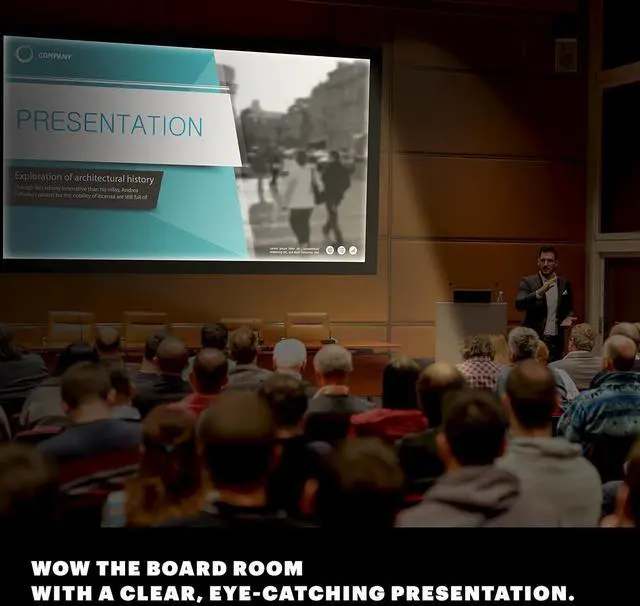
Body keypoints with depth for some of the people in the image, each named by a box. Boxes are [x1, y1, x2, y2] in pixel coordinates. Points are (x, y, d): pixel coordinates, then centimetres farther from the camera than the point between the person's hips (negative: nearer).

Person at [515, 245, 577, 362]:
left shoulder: (564, 283, 9)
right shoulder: (528, 282, -1)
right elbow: (519, 304, -17)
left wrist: (568, 318, -1)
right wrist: (540, 292, -29)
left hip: (555, 341, 3)